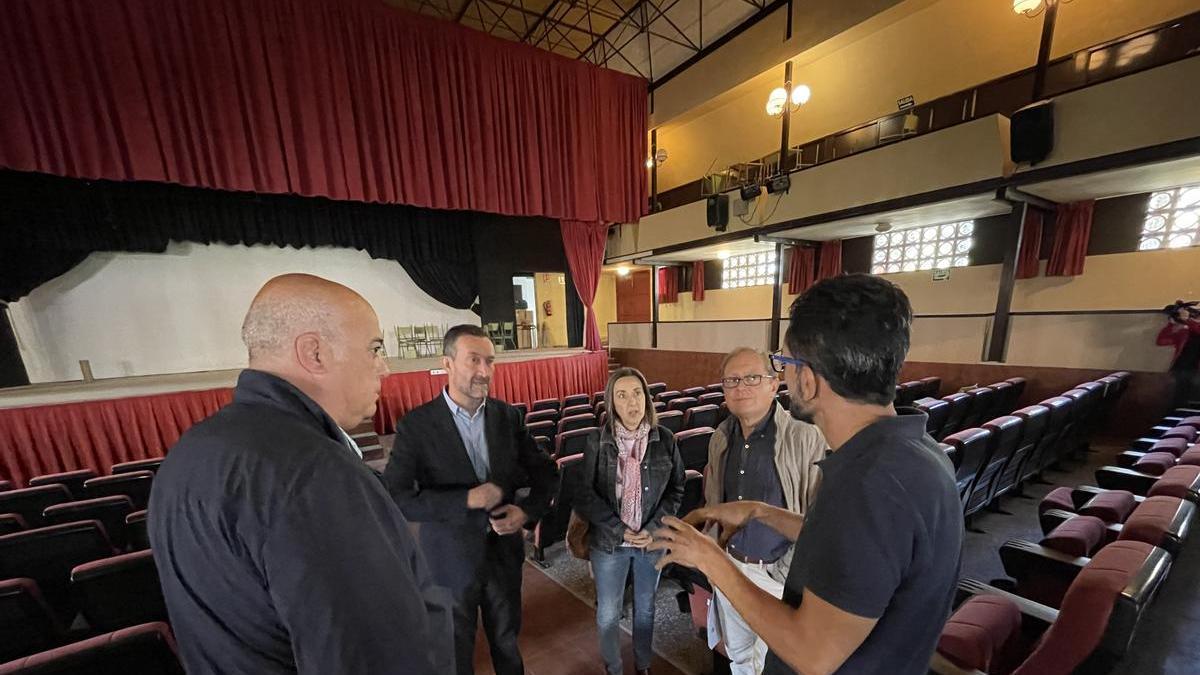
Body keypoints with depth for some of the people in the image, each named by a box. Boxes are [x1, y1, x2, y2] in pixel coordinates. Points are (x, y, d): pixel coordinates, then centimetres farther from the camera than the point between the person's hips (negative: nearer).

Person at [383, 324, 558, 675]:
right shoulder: (416, 424, -17)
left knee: (507, 640, 26)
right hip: (450, 560, -2)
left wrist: (528, 510, -16)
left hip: (504, 551, 3)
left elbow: (545, 471, 0)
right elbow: (396, 499, -22)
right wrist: (467, 499, -27)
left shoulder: (508, 416, -8)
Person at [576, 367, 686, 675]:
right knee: (608, 614, 16)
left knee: (645, 608, 22)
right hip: (609, 542, -1)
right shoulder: (597, 443, -14)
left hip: (653, 540, 1)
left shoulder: (665, 439, -11)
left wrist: (653, 528, -11)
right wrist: (619, 530, -14)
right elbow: (585, 495, -9)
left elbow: (676, 489, -3)